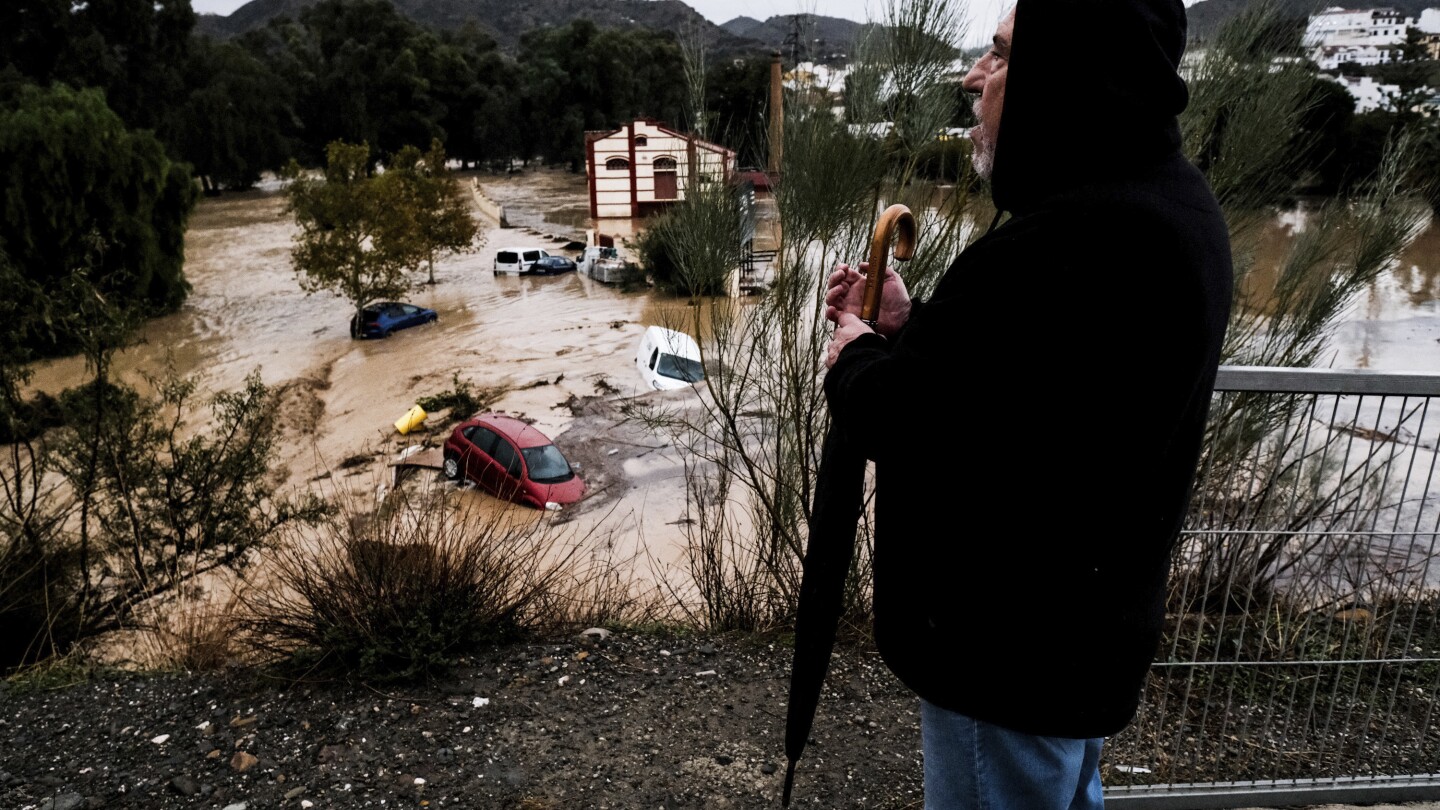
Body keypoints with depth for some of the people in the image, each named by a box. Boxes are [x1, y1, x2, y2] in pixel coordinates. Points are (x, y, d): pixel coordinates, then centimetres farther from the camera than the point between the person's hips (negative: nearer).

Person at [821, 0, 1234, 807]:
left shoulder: (1068, 246, -32)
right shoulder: (1167, 198, 4)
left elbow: (898, 418, -29)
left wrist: (854, 354, -8)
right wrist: (907, 321, 0)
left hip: (1013, 649, -10)